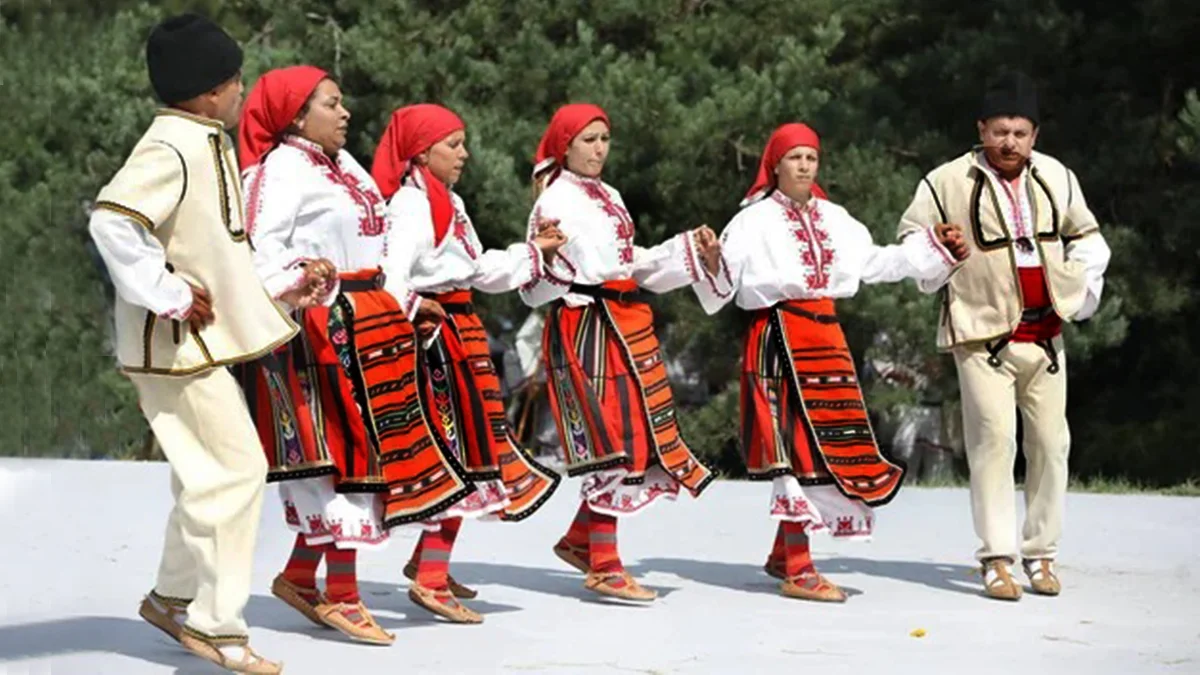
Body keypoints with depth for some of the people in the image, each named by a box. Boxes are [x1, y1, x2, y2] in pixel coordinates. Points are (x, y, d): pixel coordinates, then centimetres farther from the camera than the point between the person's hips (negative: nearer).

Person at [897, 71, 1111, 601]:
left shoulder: (1056, 178, 8)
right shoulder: (949, 182, -5)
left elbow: (1085, 234, 22)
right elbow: (912, 239, 4)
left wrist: (1084, 287, 8)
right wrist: (945, 283, -9)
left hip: (1045, 334, 5)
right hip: (984, 334, -5)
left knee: (1051, 443, 5)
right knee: (994, 440, -12)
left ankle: (1041, 553, 16)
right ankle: (997, 559, -8)